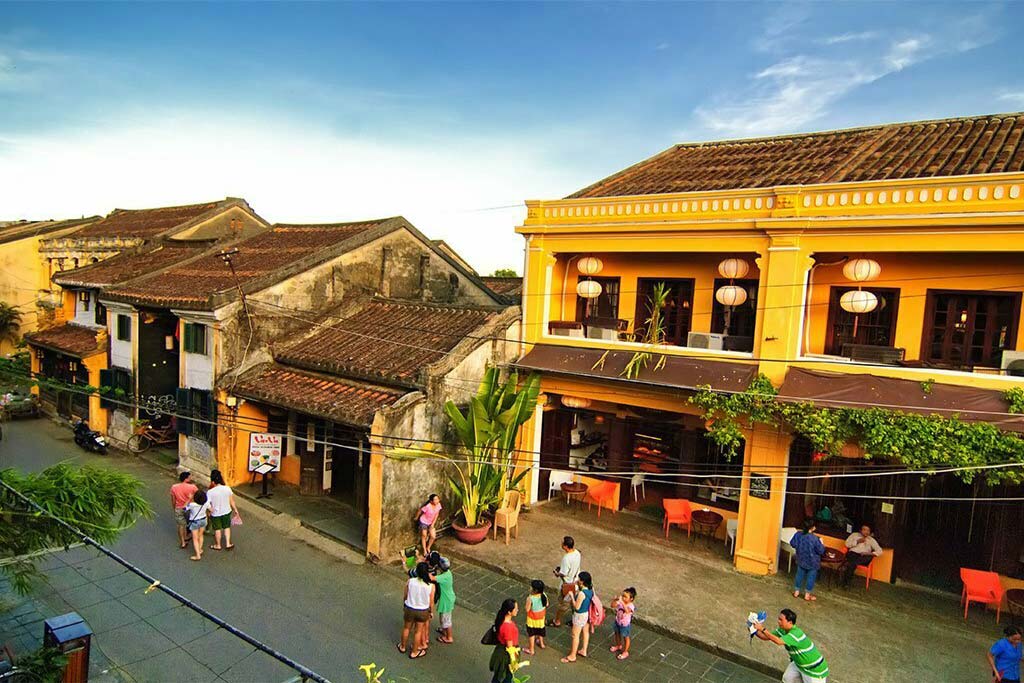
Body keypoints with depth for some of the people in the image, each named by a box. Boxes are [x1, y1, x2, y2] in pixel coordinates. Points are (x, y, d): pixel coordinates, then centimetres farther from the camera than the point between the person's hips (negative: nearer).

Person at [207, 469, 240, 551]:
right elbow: (232, 501, -6)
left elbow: (208, 505, -17)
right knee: (227, 527, 24)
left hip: (215, 514, -2)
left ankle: (218, 545, 38)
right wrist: (235, 510, 7)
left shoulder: (210, 492, -25)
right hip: (227, 512, 2)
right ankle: (228, 544, 28)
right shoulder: (227, 488, -16)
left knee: (217, 529, 20)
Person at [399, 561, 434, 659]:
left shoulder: (410, 581, -21)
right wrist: (431, 612, 9)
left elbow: (405, 596, -6)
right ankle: (414, 653, 37)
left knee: (406, 628, 26)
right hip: (423, 611, -1)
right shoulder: (431, 586, -22)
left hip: (409, 609, 1)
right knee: (418, 631, 21)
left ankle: (402, 647, 47)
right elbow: (431, 602, -10)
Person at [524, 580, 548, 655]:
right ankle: (541, 643, 51)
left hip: (532, 618, -5)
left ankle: (531, 649, 31)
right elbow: (546, 605, -4)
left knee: (531, 633, 16)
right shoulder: (544, 596, -19)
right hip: (541, 616, 5)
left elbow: (527, 609, -25)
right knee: (540, 630, 29)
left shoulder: (530, 598, -35)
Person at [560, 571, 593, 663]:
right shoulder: (590, 589, -10)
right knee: (585, 632, 23)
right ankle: (583, 651, 41)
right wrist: (577, 591, -1)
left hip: (580, 615, -8)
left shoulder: (581, 593, -34)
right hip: (587, 613, 8)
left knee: (575, 635, 8)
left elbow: (577, 607, -26)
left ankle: (572, 656, 22)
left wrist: (572, 595, -19)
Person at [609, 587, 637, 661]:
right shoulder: (620, 602, -15)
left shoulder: (631, 606, -31)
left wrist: (622, 602, -62)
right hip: (617, 622, 6)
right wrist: (615, 600, -34)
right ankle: (618, 646, 53)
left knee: (626, 638, 15)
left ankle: (625, 652, 34)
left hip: (625, 625, -6)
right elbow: (612, 606, -17)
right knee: (617, 634, 27)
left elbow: (627, 611, -51)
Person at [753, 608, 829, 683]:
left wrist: (763, 629, -46)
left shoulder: (796, 634, -36)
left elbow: (778, 641, -48)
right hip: (798, 663, 8)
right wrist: (756, 631, -24)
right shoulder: (783, 630, -9)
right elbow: (767, 637, -8)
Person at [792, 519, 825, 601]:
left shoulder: (798, 534, -13)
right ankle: (807, 595, 24)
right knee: (811, 578, 14)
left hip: (801, 560, 4)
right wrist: (821, 543, 1)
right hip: (812, 563, -4)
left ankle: (796, 592, 29)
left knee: (799, 575, 20)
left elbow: (792, 544, 0)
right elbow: (821, 551, -17)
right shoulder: (815, 539, -28)